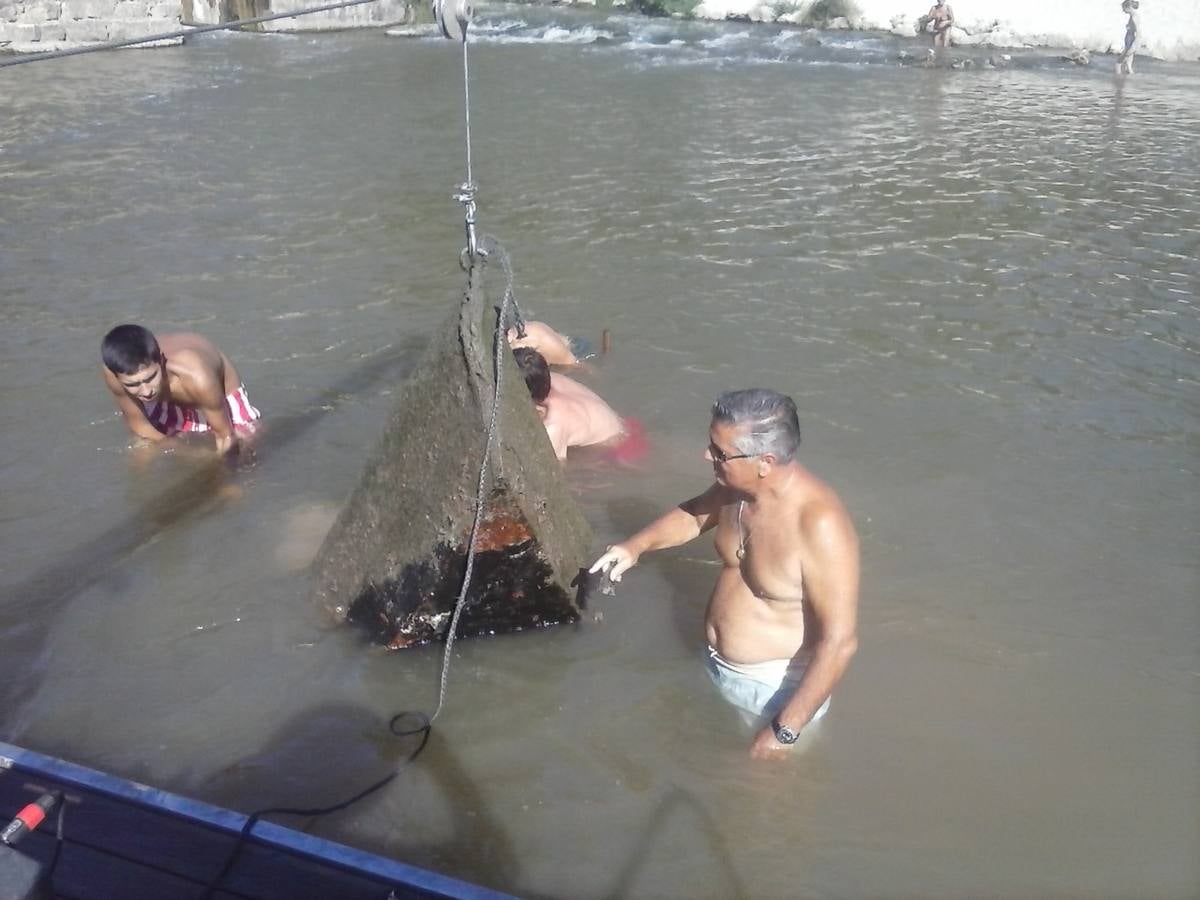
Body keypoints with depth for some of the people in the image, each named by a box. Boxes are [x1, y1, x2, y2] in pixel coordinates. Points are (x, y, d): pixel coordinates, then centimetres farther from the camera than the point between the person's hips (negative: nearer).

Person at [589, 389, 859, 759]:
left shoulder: (820, 526, -35)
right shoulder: (735, 485, -12)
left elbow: (839, 641, -31)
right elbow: (695, 514, 12)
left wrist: (784, 731, -27)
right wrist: (637, 545, -4)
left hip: (777, 686, -7)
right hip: (718, 667, 7)